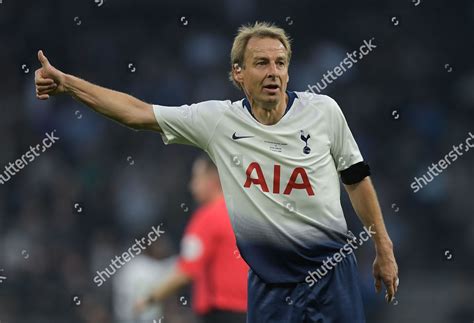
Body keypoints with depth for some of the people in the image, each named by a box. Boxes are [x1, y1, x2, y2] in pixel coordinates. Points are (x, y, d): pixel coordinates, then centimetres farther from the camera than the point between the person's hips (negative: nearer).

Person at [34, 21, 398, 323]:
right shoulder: (216, 120, -3)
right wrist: (64, 82, -7)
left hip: (331, 269, -1)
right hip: (269, 279, 1)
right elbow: (137, 112, -2)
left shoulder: (324, 111, -3)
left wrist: (384, 250, 9)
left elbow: (356, 179, 7)